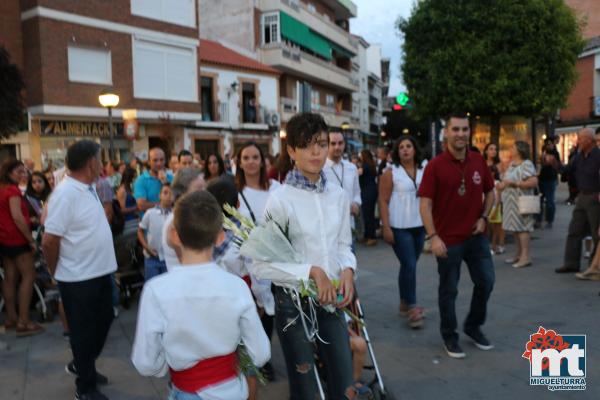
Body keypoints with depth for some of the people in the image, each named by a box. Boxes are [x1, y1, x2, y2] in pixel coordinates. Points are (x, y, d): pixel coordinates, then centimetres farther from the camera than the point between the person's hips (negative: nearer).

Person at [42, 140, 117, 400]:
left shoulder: (89, 189, 6)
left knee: (103, 321, 21)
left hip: (101, 271, 8)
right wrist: (56, 273, -7)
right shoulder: (66, 193, -22)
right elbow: (49, 241, -22)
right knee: (84, 331, 8)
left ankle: (81, 365, 44)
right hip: (78, 278, -8)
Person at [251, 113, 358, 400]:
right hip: (293, 302, -4)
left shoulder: (338, 195, 1)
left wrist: (347, 270, -8)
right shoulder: (280, 198, -15)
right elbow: (260, 264, -17)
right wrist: (311, 271, -23)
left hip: (331, 300, 5)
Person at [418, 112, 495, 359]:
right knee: (448, 290, 7)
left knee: (486, 281, 11)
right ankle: (449, 336, 26)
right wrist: (433, 236, -19)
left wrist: (483, 217, 0)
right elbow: (425, 204, -13)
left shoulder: (478, 161, 3)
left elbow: (490, 192, 15)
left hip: (476, 235, 5)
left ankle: (473, 326, 35)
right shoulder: (435, 165, -11)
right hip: (448, 239, -4)